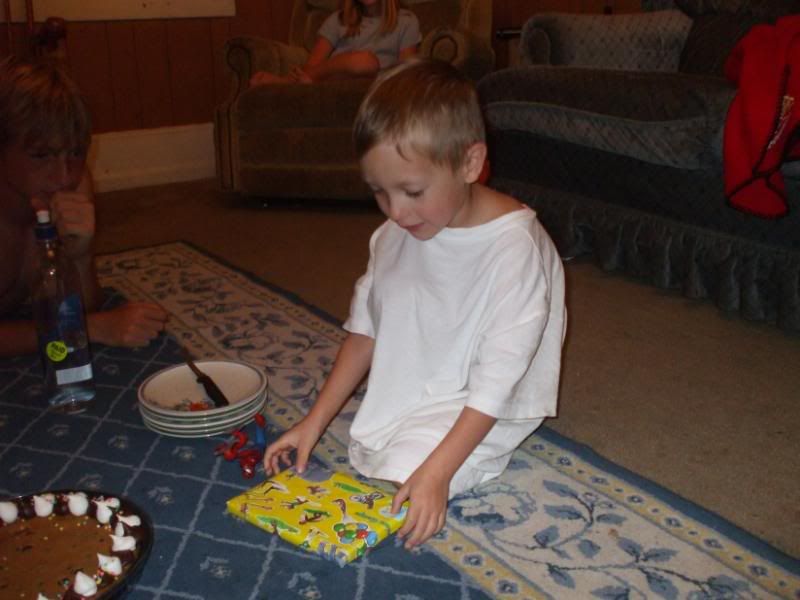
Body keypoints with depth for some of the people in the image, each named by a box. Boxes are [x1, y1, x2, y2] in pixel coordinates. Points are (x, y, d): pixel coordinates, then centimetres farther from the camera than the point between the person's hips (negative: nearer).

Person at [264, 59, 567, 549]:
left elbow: (497, 379, -25)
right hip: (403, 395, 7)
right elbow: (365, 331, 4)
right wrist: (314, 423, 0)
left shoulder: (514, 247, -25)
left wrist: (436, 471, -31)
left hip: (473, 411, -7)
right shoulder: (395, 236, -5)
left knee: (403, 472, -22)